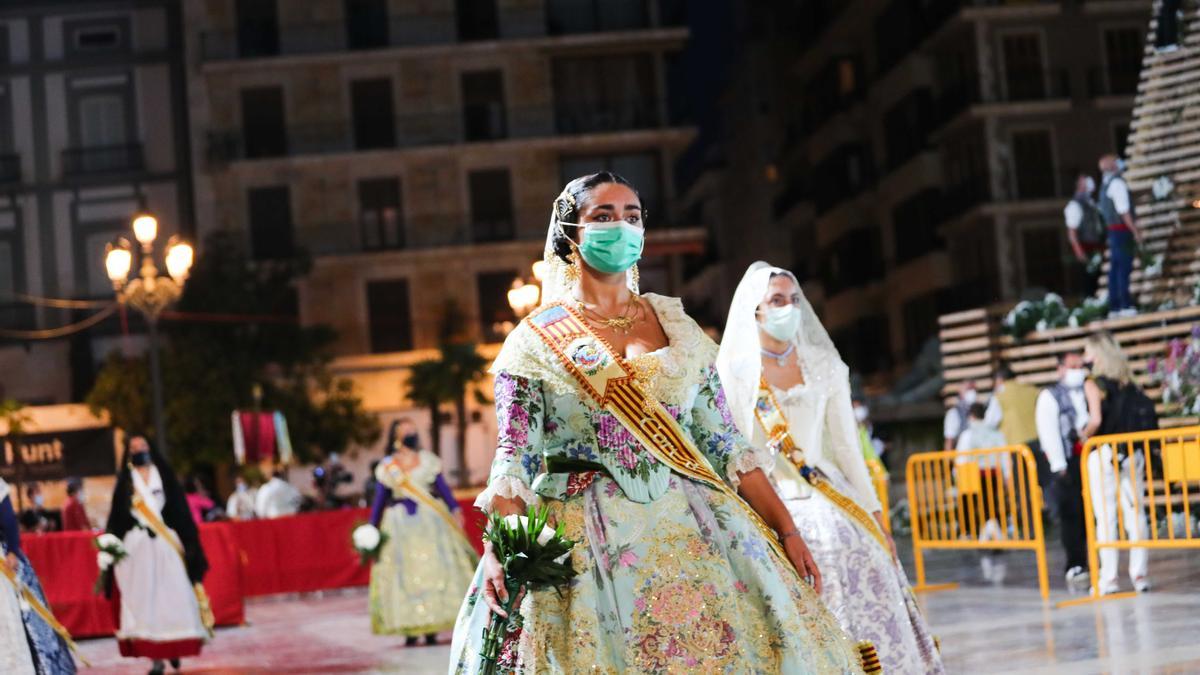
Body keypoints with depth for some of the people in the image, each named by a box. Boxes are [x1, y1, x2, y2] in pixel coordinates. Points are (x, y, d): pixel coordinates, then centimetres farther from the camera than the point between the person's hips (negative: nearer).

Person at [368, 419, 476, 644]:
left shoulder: (428, 460, 8)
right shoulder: (387, 467, 6)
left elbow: (443, 487, 4)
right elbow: (379, 499, 9)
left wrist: (454, 509, -9)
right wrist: (372, 529, 6)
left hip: (431, 521, 0)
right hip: (400, 524, 0)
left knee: (432, 570, -3)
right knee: (405, 573, -3)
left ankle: (431, 628, 1)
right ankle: (410, 628, -1)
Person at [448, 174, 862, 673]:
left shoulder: (675, 324, 12)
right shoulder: (536, 341, 4)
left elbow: (725, 444, 10)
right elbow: (513, 458, -4)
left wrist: (786, 528, 2)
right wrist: (498, 548, -20)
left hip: (689, 532, 3)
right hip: (586, 539, -2)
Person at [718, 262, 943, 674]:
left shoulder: (824, 366, 8)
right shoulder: (734, 372, 0)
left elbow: (847, 446, 9)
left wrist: (875, 516, 5)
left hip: (833, 509, 2)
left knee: (867, 624, -4)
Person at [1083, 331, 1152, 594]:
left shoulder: (1097, 383, -8)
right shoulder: (1128, 381, 12)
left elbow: (1096, 420, -19)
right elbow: (1143, 413, 12)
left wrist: (1084, 436, -2)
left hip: (1104, 454, -6)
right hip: (1132, 453, 6)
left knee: (1106, 517, -2)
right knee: (1135, 513, 7)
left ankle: (1109, 578, -2)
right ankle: (1140, 574, 6)